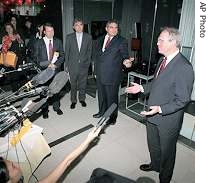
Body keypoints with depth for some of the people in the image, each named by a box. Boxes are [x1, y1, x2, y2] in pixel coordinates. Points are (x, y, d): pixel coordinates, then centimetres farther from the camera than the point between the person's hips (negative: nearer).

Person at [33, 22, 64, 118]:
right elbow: (35, 58, -2)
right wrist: (47, 64, -13)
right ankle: (45, 110, 21)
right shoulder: (38, 43, 0)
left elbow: (62, 56, 5)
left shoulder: (58, 41, 6)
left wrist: (55, 64, -11)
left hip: (56, 69, 2)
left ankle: (56, 107, 28)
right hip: (44, 70, -1)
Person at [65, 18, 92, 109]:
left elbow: (89, 51, 6)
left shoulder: (88, 37, 2)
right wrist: (66, 64, 1)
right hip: (73, 65, 0)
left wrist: (88, 62, 0)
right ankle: (73, 100, 25)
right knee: (73, 84, 9)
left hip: (84, 65, 1)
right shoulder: (69, 37, 1)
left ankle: (82, 99, 31)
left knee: (83, 84, 11)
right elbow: (66, 51, 3)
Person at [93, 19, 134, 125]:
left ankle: (112, 116, 25)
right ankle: (102, 111, 42)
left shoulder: (121, 41, -6)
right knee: (101, 94, 20)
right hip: (100, 74, 6)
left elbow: (124, 55, -10)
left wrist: (125, 61, -32)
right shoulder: (100, 40, 11)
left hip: (112, 75, -6)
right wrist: (96, 67, 11)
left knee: (112, 96, 5)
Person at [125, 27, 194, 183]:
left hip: (168, 119, -7)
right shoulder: (163, 60, 1)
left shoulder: (184, 67, -25)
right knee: (153, 144, 28)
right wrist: (142, 88, 5)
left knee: (167, 150, 18)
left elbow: (182, 100, -23)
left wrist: (160, 109, -30)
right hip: (153, 114, 8)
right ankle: (155, 164, 57)